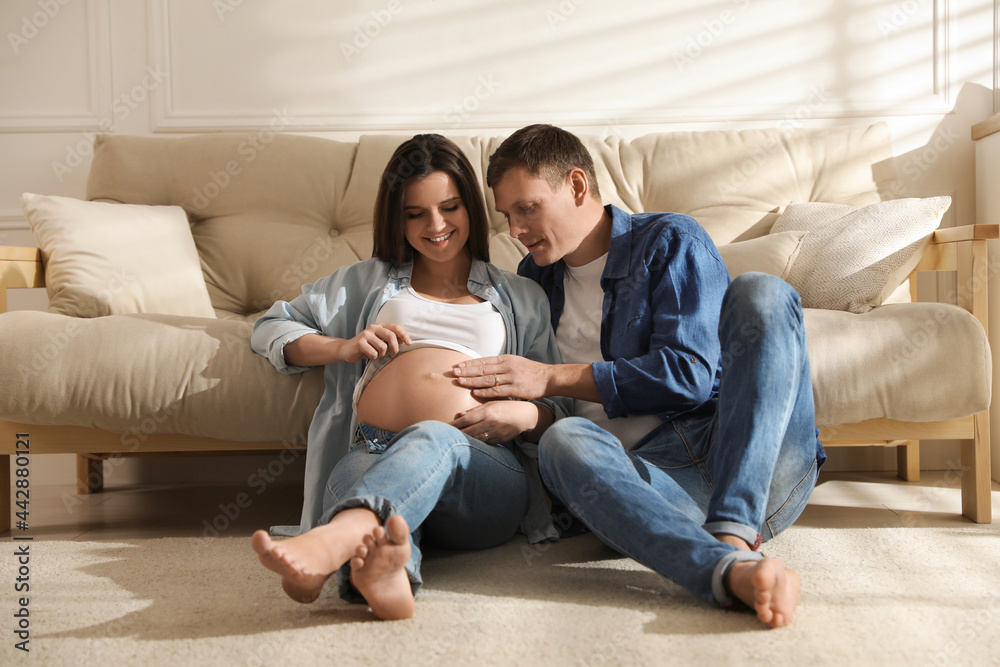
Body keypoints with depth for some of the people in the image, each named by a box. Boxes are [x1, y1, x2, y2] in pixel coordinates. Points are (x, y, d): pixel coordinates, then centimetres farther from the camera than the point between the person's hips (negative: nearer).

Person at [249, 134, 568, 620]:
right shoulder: (369, 281, 32)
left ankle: (324, 545, -66)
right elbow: (270, 328, 31)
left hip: (487, 472, 0)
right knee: (355, 473, -39)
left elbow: (559, 407, 24)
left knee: (435, 437, -39)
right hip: (373, 452, 1)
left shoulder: (521, 298, 28)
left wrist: (525, 415, -2)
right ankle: (383, 576, -71)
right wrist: (342, 347, 11)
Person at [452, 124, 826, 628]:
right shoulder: (535, 280, 22)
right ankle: (733, 569, -51)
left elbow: (688, 373, -8)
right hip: (647, 477, 2)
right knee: (564, 441, -29)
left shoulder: (670, 241, 6)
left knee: (759, 293, -24)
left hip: (755, 462, -2)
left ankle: (733, 532, -38)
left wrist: (553, 378, -8)